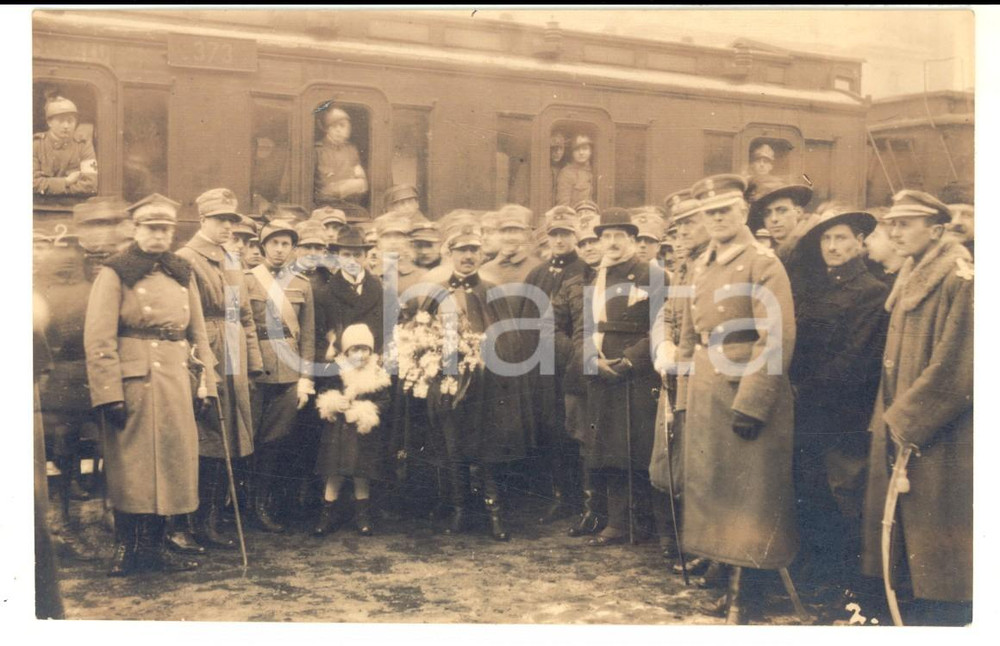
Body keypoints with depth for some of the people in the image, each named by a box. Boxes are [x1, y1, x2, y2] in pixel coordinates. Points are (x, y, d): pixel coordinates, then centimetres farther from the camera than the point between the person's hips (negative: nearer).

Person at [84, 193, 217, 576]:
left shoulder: (183, 274, 13)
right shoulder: (116, 273, -4)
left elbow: (198, 334, 15)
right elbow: (98, 339, -11)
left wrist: (207, 384, 8)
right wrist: (109, 394, -17)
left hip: (175, 383, 5)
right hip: (133, 382, -5)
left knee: (171, 464, 8)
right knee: (130, 467, 2)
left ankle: (154, 546, 20)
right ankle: (125, 548, 16)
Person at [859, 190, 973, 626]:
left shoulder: (959, 279, -15)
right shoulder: (910, 278, 13)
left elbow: (954, 368, -20)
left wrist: (906, 420, -16)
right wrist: (887, 417, 11)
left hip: (937, 438, -9)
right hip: (901, 429, 9)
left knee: (937, 538, 1)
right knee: (910, 528, 15)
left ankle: (947, 618, 14)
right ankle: (923, 608, 26)